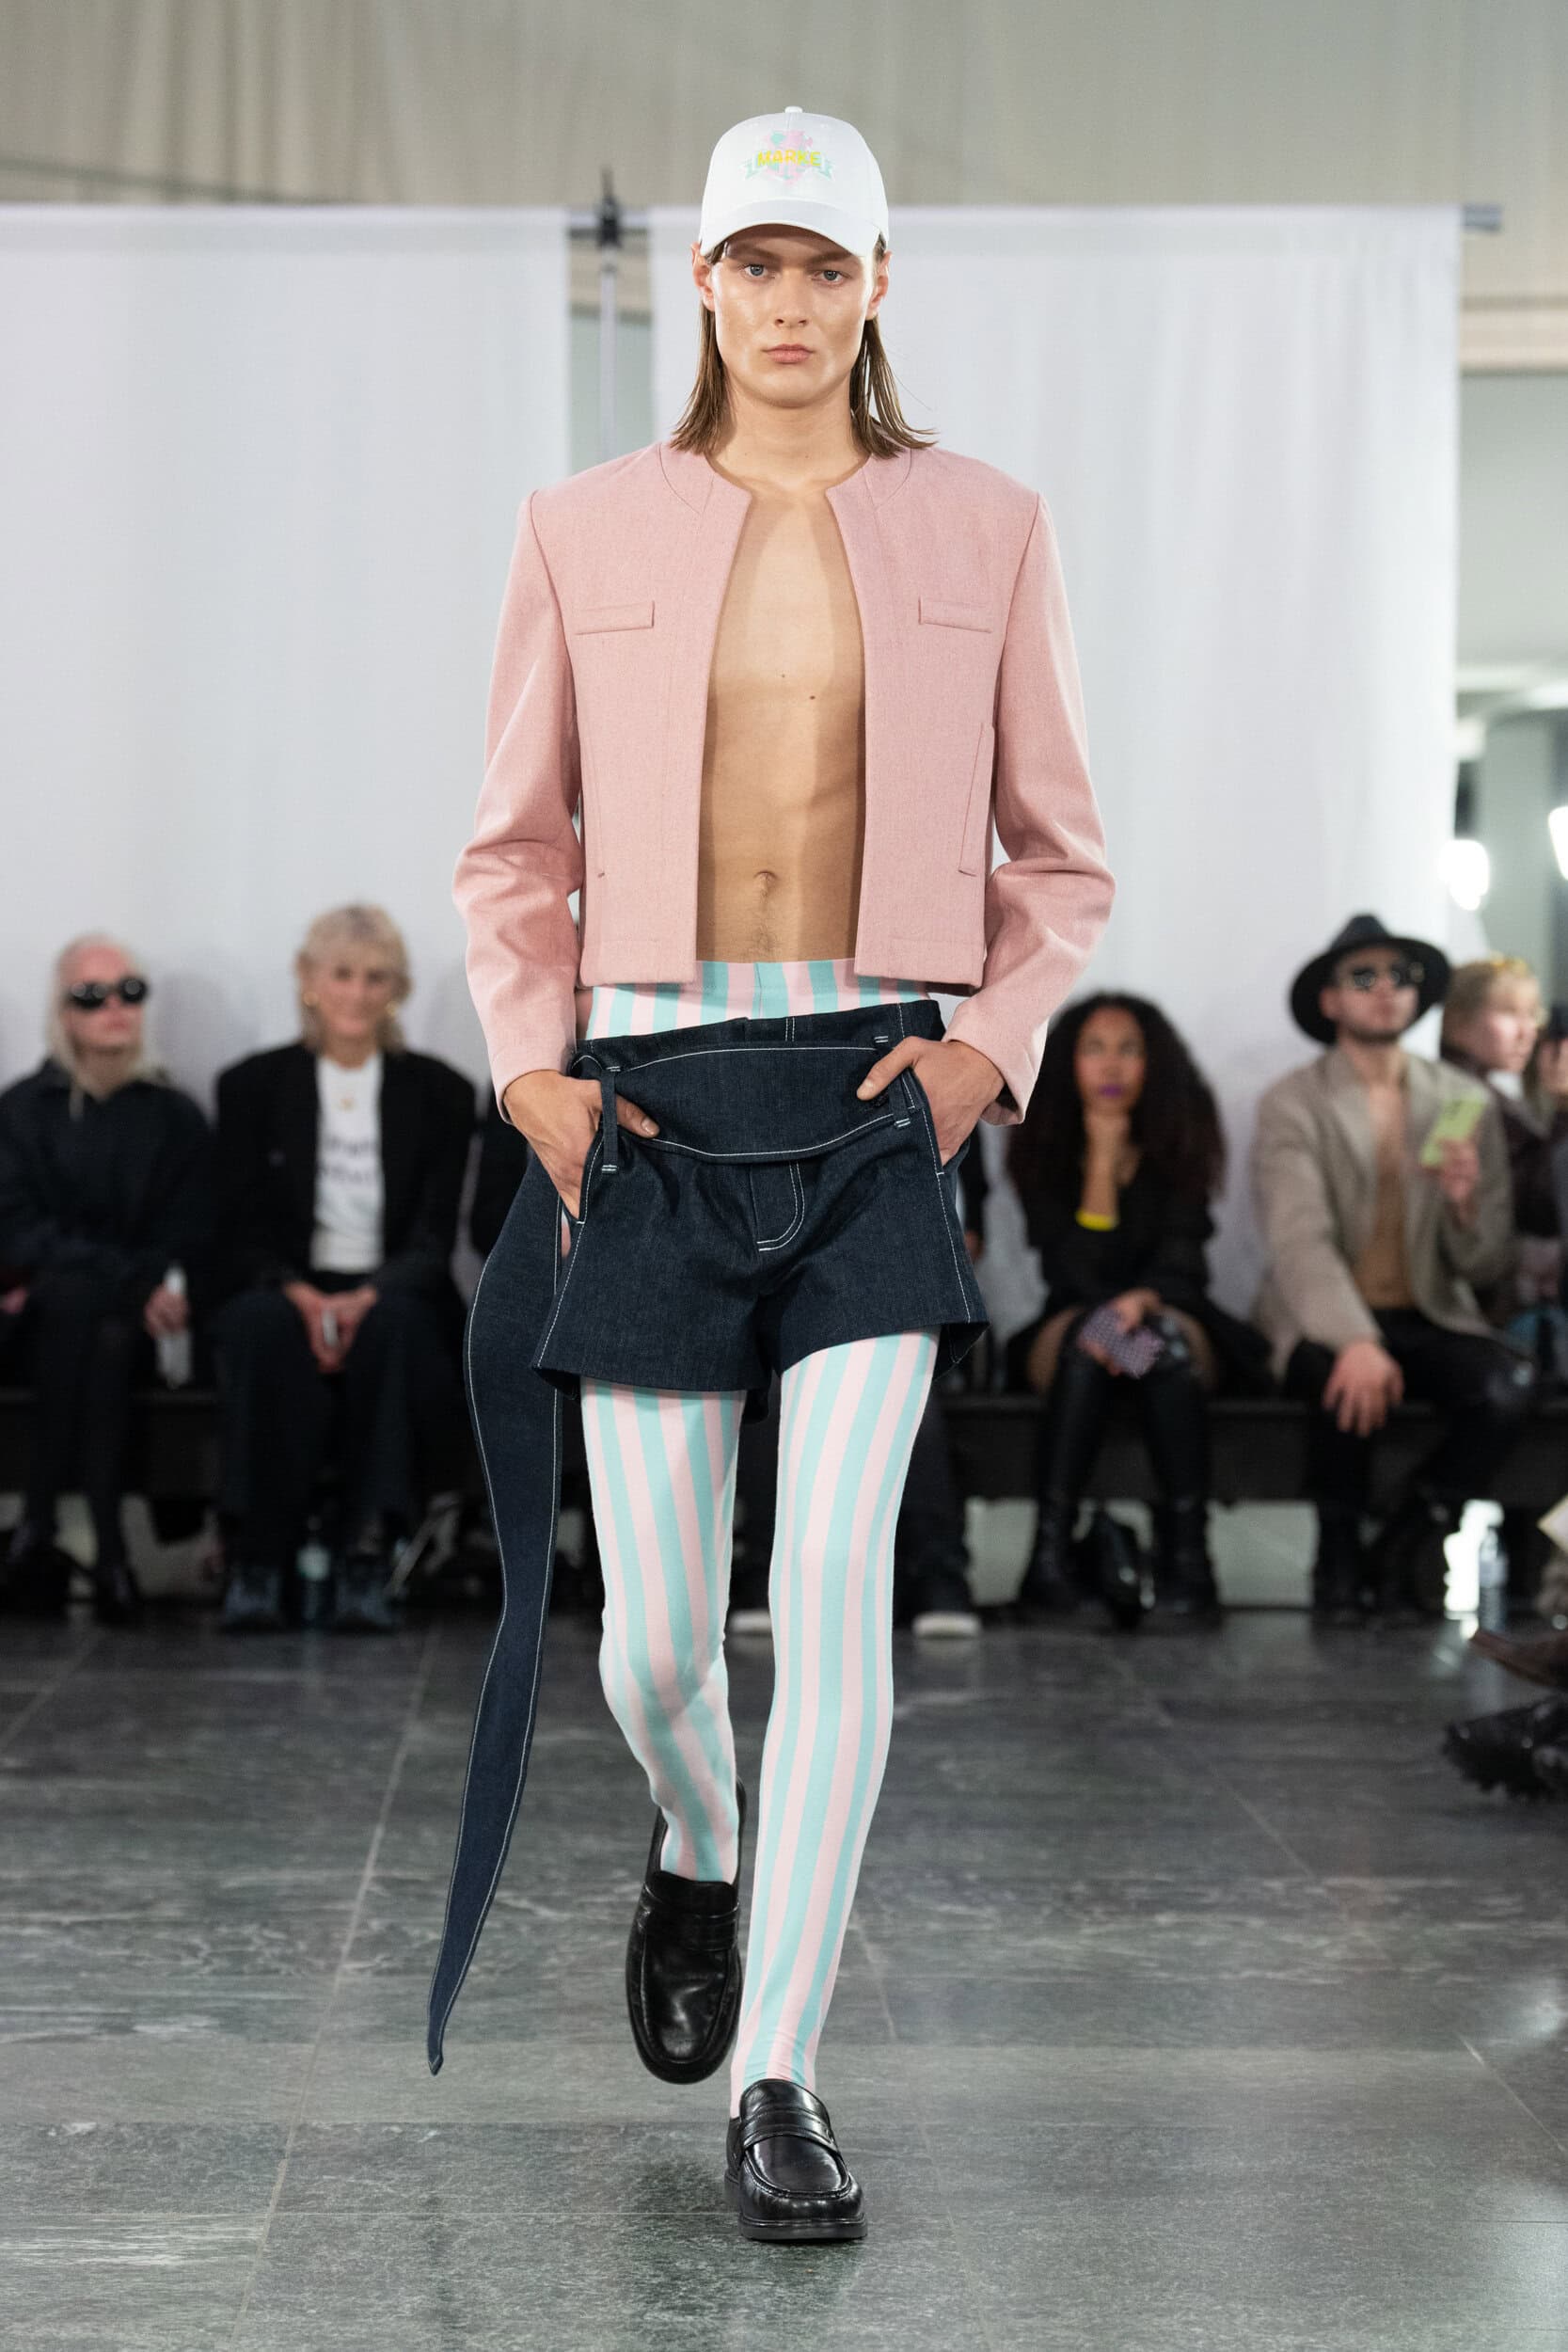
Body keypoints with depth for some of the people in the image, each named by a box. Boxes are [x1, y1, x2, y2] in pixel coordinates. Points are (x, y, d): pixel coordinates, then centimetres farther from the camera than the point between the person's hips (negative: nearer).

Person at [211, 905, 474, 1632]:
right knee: (263, 1325, -36)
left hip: (392, 1299, 0)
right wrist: (300, 1294, -19)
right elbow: (240, 1231, 2)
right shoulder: (253, 1086, 10)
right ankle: (257, 1559, -36)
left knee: (396, 1324, -37)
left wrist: (369, 1297, -21)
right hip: (287, 1292, 0)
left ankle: (367, 1562, -40)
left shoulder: (440, 1093, 9)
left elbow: (435, 1238, 0)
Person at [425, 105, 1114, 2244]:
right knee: (651, 1637, 2)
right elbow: (515, 844, 14)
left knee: (841, 1577, -14)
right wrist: (531, 1063, 1)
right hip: (654, 1103, 1)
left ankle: (777, 2086, -6)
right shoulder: (586, 532, 7)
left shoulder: (982, 530, 7)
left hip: (876, 1103, -1)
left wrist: (997, 1038, -2)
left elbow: (1058, 857, 14)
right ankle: (700, 1854, 38)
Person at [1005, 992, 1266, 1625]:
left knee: (1163, 1334, -35)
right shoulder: (1042, 1151, 1)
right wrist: (1102, 1163, -12)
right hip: (1066, 1331, 0)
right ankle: (1050, 1555, -42)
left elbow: (1181, 1259, -9)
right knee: (1087, 1336, -35)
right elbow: (1075, 1270, -8)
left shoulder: (1180, 1146, 2)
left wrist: (1143, 1302, -31)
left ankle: (1185, 1557, -41)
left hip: (1177, 1324, 0)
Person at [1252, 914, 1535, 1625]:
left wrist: (1466, 1204, -16)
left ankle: (1404, 1549, -5)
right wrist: (1356, 1343, -36)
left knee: (1509, 1385, -29)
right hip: (1324, 1324, -3)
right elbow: (1299, 1242, -17)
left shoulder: (1468, 1105, 10)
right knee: (1350, 1381, -37)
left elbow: (1486, 1266, 8)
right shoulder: (1291, 1106, -1)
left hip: (1429, 1318, 3)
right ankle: (1339, 1560, -10)